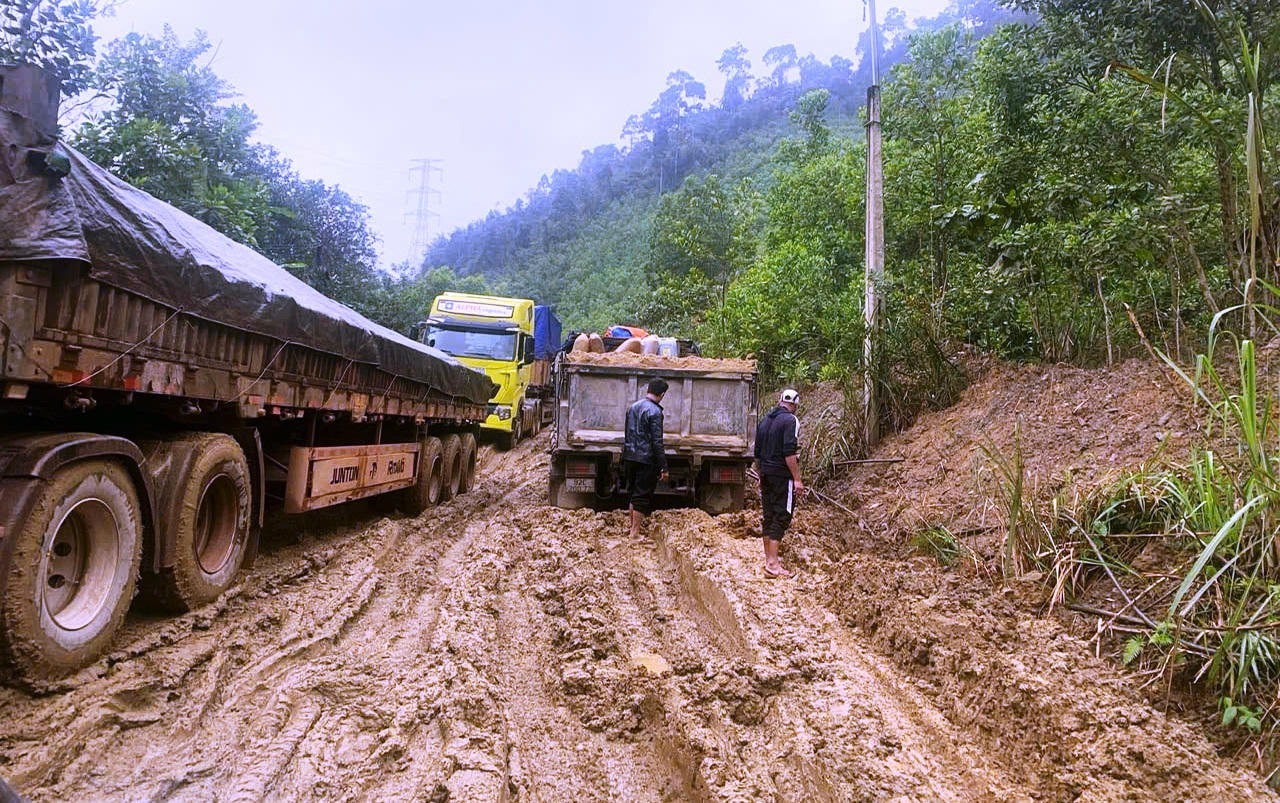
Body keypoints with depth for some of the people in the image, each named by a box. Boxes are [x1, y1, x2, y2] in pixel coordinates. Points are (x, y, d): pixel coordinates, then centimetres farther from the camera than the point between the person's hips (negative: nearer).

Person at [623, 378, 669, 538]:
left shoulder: (632, 407, 10)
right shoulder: (654, 412, -14)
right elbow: (657, 442, -16)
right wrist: (664, 467, -13)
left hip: (629, 458, 7)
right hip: (646, 460, -7)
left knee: (633, 494, 18)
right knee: (642, 496, 0)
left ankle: (632, 526, 25)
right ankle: (635, 532, 4)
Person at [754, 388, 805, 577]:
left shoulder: (765, 420, 14)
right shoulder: (790, 420, -10)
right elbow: (789, 453, -19)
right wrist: (797, 479, -16)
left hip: (766, 474, 8)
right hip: (783, 476, -7)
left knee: (767, 515, 13)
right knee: (781, 516, -5)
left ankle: (769, 558, 22)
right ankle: (772, 563, -8)